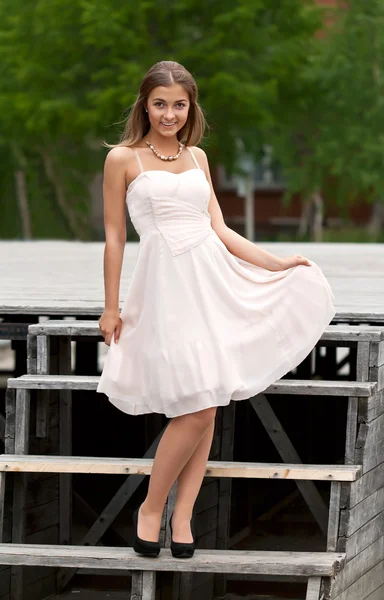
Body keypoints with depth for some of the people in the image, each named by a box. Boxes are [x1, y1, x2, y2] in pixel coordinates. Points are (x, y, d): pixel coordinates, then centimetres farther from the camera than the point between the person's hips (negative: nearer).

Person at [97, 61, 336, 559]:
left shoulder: (197, 157, 14)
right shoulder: (123, 159, 0)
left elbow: (219, 230, 13)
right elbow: (114, 237, 2)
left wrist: (276, 262, 6)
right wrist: (111, 308, 3)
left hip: (214, 277, 5)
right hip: (166, 283, -5)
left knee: (207, 405, 2)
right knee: (197, 408, -12)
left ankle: (183, 516, 9)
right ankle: (151, 509, 4)